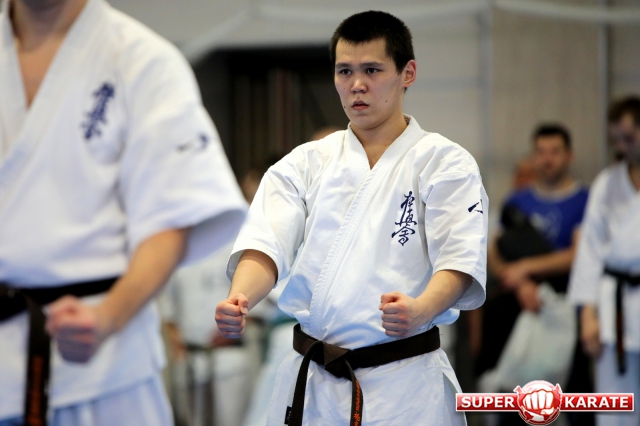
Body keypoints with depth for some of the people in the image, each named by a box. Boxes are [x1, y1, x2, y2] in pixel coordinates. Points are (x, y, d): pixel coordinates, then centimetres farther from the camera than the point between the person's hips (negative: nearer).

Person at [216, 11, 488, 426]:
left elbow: (459, 259, -14)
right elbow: (268, 243, -5)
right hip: (310, 379, 3)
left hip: (404, 386, -3)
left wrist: (420, 310, -35)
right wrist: (240, 298, -27)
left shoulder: (444, 163, -2)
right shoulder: (304, 164, 8)